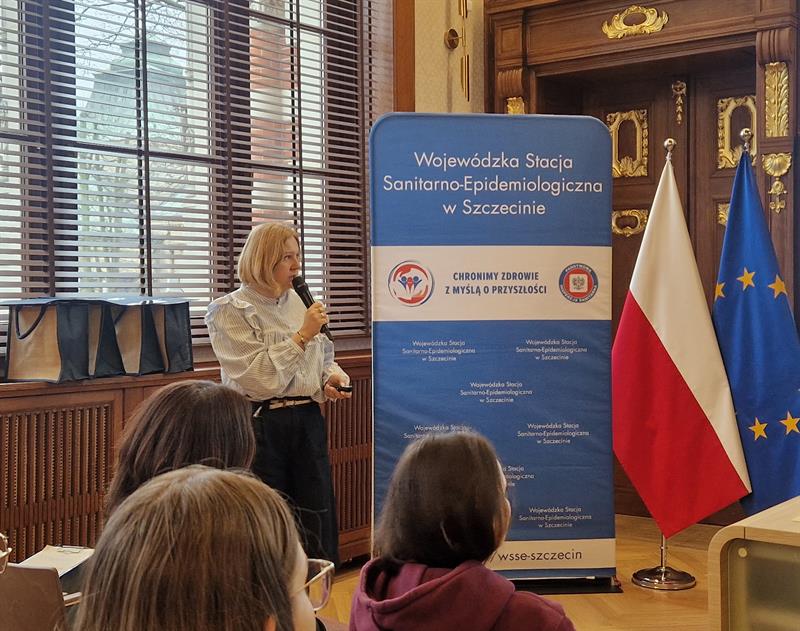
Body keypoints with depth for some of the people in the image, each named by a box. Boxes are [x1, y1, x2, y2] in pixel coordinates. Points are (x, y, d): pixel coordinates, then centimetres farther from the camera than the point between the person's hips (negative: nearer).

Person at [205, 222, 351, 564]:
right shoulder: (231, 311, -6)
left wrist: (331, 377, -1)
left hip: (308, 420, 6)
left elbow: (322, 359, 22)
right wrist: (302, 335, -15)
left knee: (316, 519, 10)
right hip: (262, 424, -5)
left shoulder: (301, 303, 11)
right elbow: (257, 377, -15)